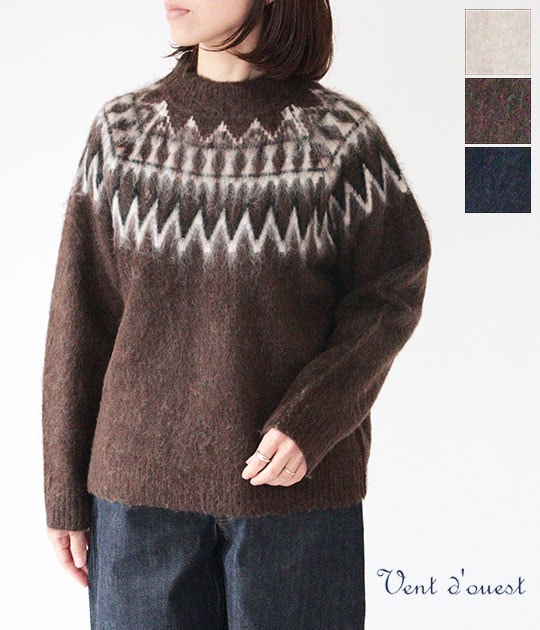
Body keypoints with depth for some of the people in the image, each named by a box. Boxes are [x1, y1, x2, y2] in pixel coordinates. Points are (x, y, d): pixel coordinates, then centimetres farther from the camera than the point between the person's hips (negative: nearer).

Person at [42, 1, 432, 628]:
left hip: (301, 482, -1)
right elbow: (80, 317, 5)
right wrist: (66, 492, 5)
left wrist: (312, 419, -15)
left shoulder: (342, 135, -2)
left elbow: (391, 291, 0)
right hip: (141, 480, 2)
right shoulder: (123, 128, 4)